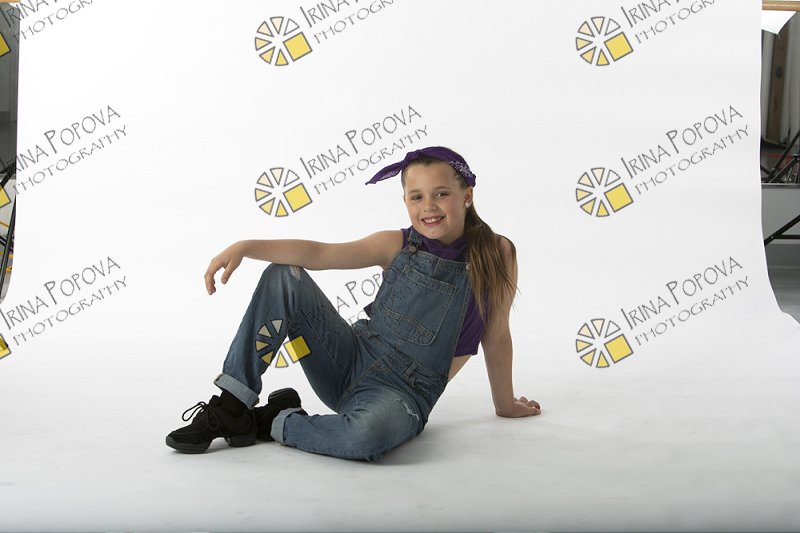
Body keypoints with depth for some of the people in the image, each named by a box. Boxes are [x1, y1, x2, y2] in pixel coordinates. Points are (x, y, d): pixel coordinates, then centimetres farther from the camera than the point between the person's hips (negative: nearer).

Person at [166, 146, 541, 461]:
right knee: (283, 278, -11)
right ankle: (231, 407, -8)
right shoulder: (396, 245, 1)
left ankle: (277, 423, -10)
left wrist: (506, 403, 13)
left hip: (403, 392, -3)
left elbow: (496, 335, 3)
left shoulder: (496, 254, -6)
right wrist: (245, 247, -22)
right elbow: (320, 253, -9)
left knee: (369, 434, -41)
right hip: (351, 361, 4)